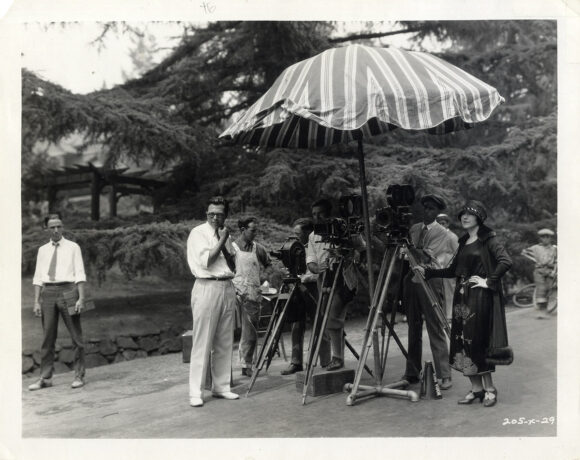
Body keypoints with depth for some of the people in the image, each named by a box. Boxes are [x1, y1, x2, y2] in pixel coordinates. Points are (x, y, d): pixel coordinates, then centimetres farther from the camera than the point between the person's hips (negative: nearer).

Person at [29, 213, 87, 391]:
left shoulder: (73, 247, 4)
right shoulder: (43, 250, 13)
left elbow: (80, 274, -1)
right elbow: (38, 277, 11)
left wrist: (81, 298, -11)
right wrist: (36, 301, 2)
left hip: (67, 290, -3)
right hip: (47, 292, 3)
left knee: (76, 335, 0)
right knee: (48, 337, 6)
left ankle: (79, 376, 8)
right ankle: (45, 378, 14)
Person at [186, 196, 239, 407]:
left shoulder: (224, 234, 16)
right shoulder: (198, 233, -3)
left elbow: (232, 266, 14)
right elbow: (206, 261, -15)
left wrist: (225, 244, -1)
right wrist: (222, 240, -10)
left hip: (227, 288, 7)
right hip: (207, 288, -6)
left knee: (225, 342, 9)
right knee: (202, 343, -6)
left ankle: (221, 386, 18)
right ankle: (195, 392, -1)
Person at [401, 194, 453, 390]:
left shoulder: (441, 232, -3)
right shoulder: (413, 229, 14)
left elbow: (426, 257, -16)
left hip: (430, 281, -5)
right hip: (411, 280, 5)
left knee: (435, 330, -6)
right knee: (413, 328, 9)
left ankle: (444, 376, -2)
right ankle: (411, 373, 17)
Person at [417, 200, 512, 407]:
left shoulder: (488, 239, -4)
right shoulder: (463, 242, 16)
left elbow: (506, 261, -17)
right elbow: (453, 270, 18)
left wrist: (489, 281, -16)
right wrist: (427, 272, 11)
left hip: (480, 297, -7)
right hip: (462, 296, 7)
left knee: (477, 341, -5)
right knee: (462, 341, 5)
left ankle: (489, 389, 8)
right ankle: (476, 388, 14)